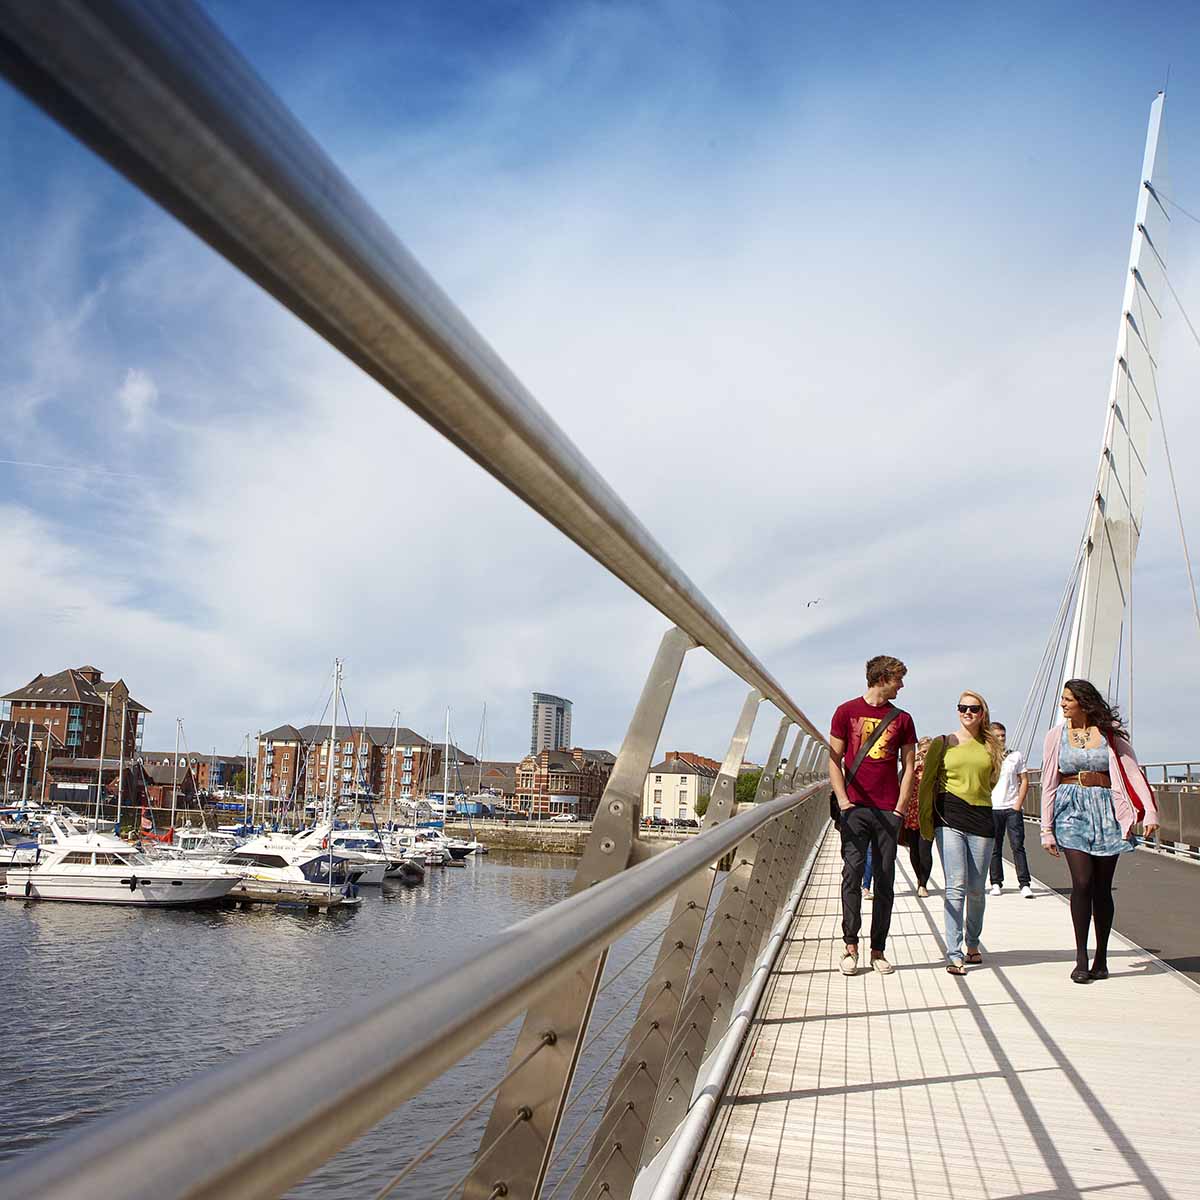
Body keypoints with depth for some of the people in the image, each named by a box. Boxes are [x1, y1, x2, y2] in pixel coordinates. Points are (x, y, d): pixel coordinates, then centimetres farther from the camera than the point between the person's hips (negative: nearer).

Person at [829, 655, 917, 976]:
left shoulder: (902, 719, 11)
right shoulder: (847, 712, 4)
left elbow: (908, 766, 11)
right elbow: (834, 760, 3)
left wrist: (900, 808, 1)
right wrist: (844, 801, -7)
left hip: (888, 811, 2)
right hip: (855, 808, -2)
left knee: (885, 880, 3)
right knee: (852, 874, -7)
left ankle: (878, 950, 10)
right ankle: (850, 946, 2)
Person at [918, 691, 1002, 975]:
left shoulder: (991, 747, 12)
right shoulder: (942, 743, 5)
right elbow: (927, 782, 4)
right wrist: (925, 820, -1)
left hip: (982, 818, 3)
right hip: (949, 817, -3)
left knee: (977, 889, 8)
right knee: (956, 886, -10)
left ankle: (972, 944, 30)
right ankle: (954, 955, -7)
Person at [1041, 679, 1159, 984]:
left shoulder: (1110, 734, 2)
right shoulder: (1056, 736, 5)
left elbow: (1133, 773, -2)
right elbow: (1049, 784, 7)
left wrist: (1149, 813, -14)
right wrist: (1047, 830, 4)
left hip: (1106, 812, 0)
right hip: (1071, 810, 0)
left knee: (1102, 888, 3)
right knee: (1082, 882, -12)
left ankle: (1101, 959, 14)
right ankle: (1081, 958, -6)